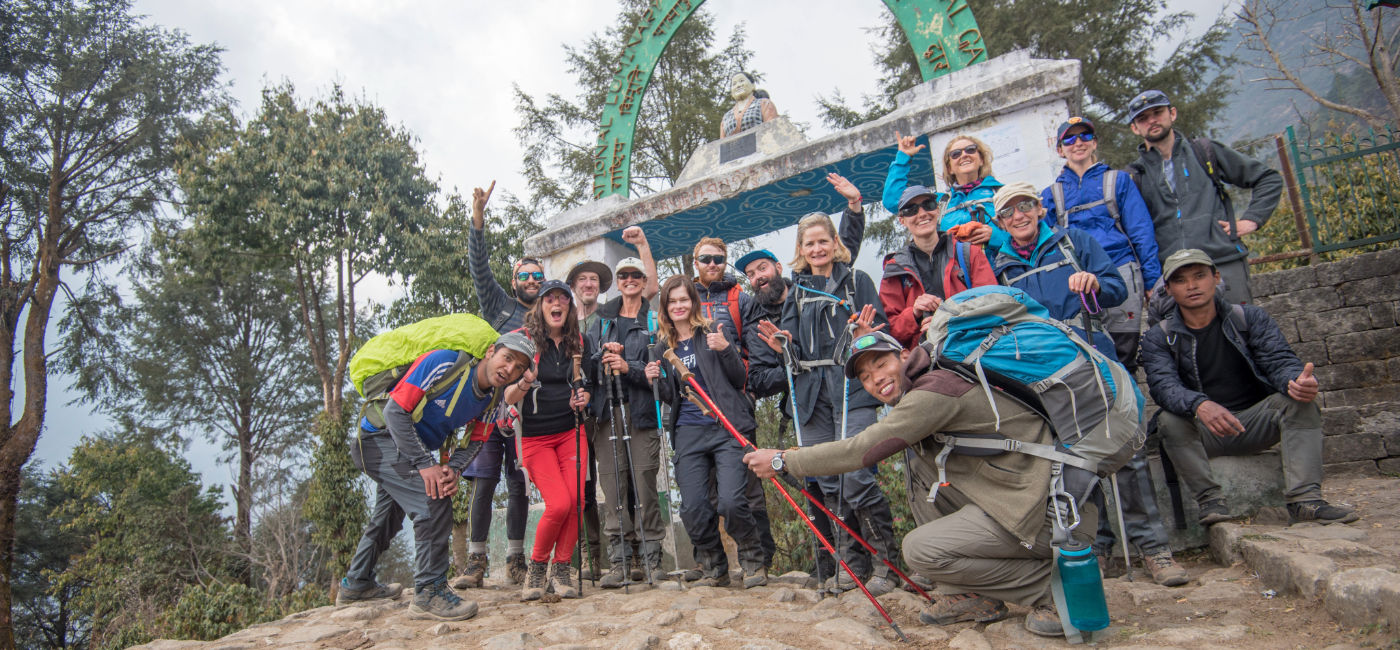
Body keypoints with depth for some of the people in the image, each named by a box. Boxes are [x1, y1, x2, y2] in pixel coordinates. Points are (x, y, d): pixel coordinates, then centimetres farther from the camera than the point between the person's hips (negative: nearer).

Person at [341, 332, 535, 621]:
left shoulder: (490, 400, -6)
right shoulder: (445, 363, -28)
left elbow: (470, 443, 1)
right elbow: (395, 410, -29)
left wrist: (453, 469, -22)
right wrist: (425, 464, -31)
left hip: (410, 450, 9)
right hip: (379, 438, -9)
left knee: (388, 517, 26)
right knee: (435, 500, -24)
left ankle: (355, 584, 49)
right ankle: (429, 592, -14)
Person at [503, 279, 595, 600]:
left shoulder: (580, 342, 6)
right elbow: (508, 397, -10)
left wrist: (580, 401, -11)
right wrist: (523, 384, -32)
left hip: (571, 432, 4)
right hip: (534, 435, -3)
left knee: (576, 500, -10)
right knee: (559, 504, -14)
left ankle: (561, 567, 11)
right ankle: (537, 566, 12)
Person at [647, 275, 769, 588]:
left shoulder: (714, 331, 4)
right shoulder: (664, 346, 15)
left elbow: (739, 379, 1)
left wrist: (725, 350, -15)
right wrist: (656, 381, -2)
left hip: (727, 427, -4)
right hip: (688, 432, 4)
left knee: (730, 501, -16)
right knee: (692, 509, -4)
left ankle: (754, 561, 10)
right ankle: (714, 570, 20)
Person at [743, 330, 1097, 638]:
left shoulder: (935, 389, -17)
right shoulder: (917, 396, 13)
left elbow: (861, 450, -19)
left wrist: (782, 460, -12)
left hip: (1053, 511, -9)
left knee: (919, 548, -12)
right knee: (918, 472, 9)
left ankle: (1052, 585, 0)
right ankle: (972, 596, 11)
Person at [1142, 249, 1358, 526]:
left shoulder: (1250, 318, 5)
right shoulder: (1159, 338, -2)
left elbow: (1279, 360, -8)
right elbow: (1163, 386, -19)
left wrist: (1295, 379, -34)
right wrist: (1200, 405, -42)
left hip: (1256, 422, 2)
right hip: (1202, 433, -2)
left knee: (1299, 400, -24)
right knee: (1170, 422, -31)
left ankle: (1304, 499, -29)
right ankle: (1210, 501, -29)